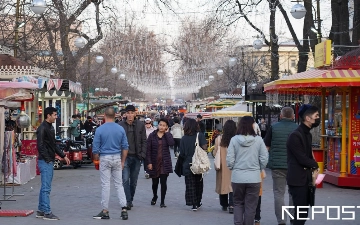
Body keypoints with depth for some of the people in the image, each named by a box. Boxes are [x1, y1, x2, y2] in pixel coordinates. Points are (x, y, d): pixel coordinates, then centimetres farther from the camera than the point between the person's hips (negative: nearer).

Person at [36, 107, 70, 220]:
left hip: (50, 161, 10)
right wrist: (47, 160, -19)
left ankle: (41, 211, 20)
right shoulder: (42, 128, -14)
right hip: (45, 162, -10)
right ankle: (47, 213, -4)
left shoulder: (51, 128, 16)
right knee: (46, 188, -7)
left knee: (45, 187, 13)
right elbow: (40, 146, -19)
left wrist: (63, 156, 18)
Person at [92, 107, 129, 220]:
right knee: (119, 184, 8)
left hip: (105, 159, -3)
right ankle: (124, 209, 2)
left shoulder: (100, 130, -9)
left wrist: (96, 160, 10)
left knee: (105, 185, 3)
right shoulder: (121, 129, 0)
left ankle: (105, 211, 8)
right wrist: (122, 162, 14)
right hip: (117, 158, 3)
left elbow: (95, 148, -6)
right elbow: (125, 147, 4)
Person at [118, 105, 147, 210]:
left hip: (136, 157, 2)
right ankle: (128, 201, -10)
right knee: (125, 179, -11)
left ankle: (130, 200, 23)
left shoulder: (140, 125, 5)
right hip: (125, 156, -2)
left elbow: (144, 141, 6)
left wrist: (142, 154, -4)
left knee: (134, 181, 9)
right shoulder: (120, 125, 0)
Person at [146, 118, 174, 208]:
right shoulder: (152, 135, 1)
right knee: (155, 182, 12)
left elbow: (171, 143, -20)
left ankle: (162, 201, 3)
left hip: (165, 163, -1)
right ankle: (154, 197, 39)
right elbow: (148, 150, -1)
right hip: (154, 162, 1)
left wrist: (167, 133, -10)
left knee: (163, 182, -6)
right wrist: (149, 162, -7)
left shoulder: (168, 135, 3)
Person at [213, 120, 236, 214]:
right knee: (232, 184, 3)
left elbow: (215, 153, 0)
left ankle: (224, 205, 23)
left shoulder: (219, 139, -8)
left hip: (222, 166, 1)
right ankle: (231, 205, -9)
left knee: (223, 184, 13)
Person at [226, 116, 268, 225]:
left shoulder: (234, 139, -7)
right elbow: (264, 159, -4)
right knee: (250, 206, 10)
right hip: (254, 177, -1)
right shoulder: (258, 140, -7)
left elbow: (229, 160, -6)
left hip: (237, 177, 1)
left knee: (238, 203, 16)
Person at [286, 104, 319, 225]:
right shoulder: (295, 136, -18)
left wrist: (313, 169, -1)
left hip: (306, 179, 9)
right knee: (300, 213, -6)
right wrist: (315, 165, -3)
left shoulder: (308, 134, 13)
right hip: (297, 180, -9)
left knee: (303, 212, 12)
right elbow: (302, 159, -20)